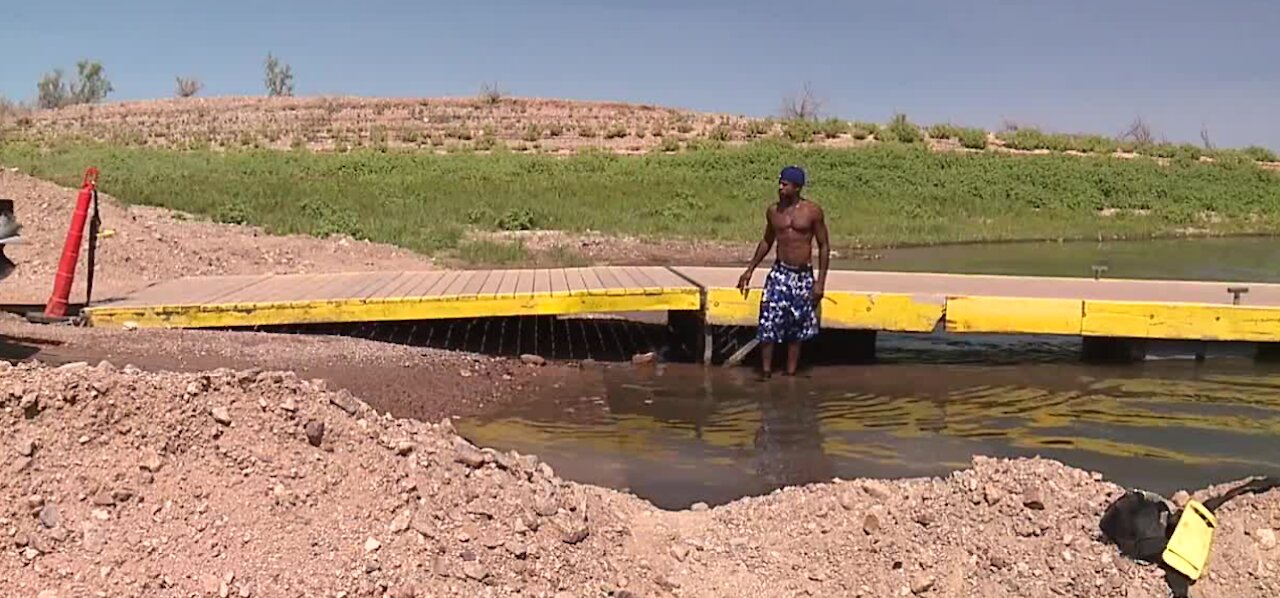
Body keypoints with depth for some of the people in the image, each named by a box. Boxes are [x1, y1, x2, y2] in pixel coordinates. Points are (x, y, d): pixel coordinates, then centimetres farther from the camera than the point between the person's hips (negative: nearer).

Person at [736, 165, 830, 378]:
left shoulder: (812, 211, -5)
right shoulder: (773, 211, 3)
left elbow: (823, 246, -1)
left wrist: (820, 281, -6)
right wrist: (750, 270, 16)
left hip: (803, 276, -1)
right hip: (780, 273, 1)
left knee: (796, 329, 7)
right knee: (768, 324, -9)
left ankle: (790, 373, 17)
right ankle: (765, 372, -1)